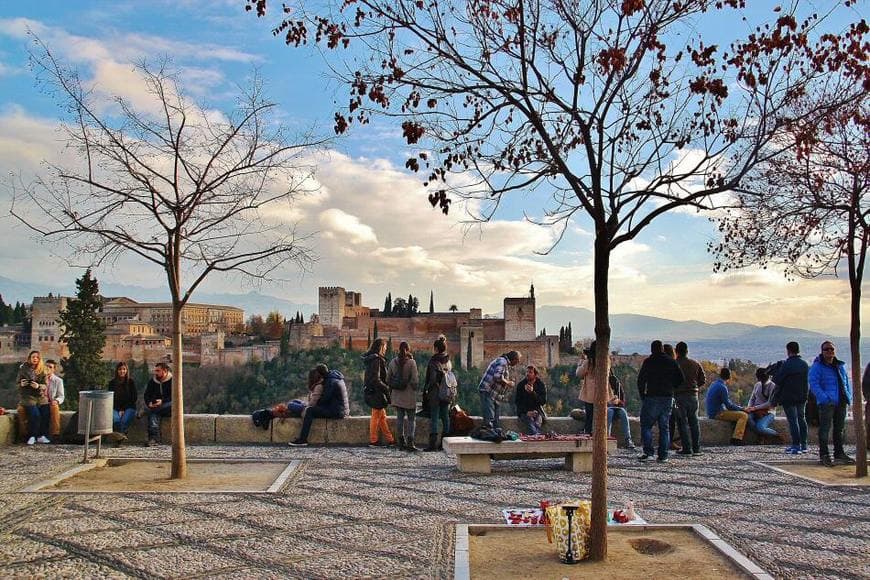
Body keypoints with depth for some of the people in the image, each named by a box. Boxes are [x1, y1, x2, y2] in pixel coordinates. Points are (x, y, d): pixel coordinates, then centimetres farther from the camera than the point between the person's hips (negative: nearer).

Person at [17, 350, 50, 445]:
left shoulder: (42, 370, 7)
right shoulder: (23, 368, 3)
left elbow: (46, 385, 0)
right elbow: (18, 383, 7)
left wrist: (38, 386, -22)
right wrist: (21, 384, -17)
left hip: (40, 396, 2)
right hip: (27, 396, -2)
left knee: (46, 413, -21)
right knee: (35, 414, -26)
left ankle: (41, 436, -10)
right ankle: (32, 437, -12)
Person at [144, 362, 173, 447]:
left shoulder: (172, 380, -3)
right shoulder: (152, 381, 14)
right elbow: (147, 395, 11)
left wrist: (162, 401, -25)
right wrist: (149, 403, -10)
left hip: (169, 407, -3)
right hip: (156, 406, 3)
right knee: (153, 413, -31)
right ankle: (153, 438, -44)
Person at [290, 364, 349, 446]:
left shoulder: (330, 381, -15)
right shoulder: (336, 378, 16)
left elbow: (324, 398, -17)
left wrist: (315, 403, 1)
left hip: (336, 411, -10)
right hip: (342, 410, 10)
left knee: (309, 410, -13)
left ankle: (302, 439, -16)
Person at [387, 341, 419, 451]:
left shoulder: (393, 362, 2)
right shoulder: (411, 362, -10)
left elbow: (388, 379, 7)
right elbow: (415, 380, -14)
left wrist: (391, 392, 17)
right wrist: (414, 388, 4)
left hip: (396, 395, 4)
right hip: (409, 395, -4)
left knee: (399, 418, 11)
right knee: (411, 419, 2)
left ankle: (401, 442, 14)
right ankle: (410, 443, -5)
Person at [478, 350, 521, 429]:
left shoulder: (506, 364, 21)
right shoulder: (502, 361, -11)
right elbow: (497, 377, -25)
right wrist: (508, 383, -13)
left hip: (495, 395, 11)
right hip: (488, 392, -11)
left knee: (495, 421, 12)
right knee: (489, 420, -14)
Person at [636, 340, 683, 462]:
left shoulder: (648, 361, -3)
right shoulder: (671, 361, 7)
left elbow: (641, 380, -5)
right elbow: (680, 379, 7)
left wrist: (642, 395, 6)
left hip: (652, 397, -4)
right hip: (668, 397, 4)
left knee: (646, 425, 3)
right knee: (664, 427, 9)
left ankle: (648, 452, -8)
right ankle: (663, 455, 6)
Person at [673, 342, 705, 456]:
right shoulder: (695, 364, 6)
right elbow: (703, 380, 8)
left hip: (679, 396, -4)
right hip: (693, 395, 4)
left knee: (683, 422, 0)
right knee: (694, 422, 11)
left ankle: (687, 448, -2)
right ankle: (696, 448, 12)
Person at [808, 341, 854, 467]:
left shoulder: (840, 366, 16)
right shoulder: (817, 366, -6)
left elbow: (846, 382, 22)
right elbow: (813, 383, -14)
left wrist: (849, 397, 8)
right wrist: (824, 398, -23)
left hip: (841, 402, 7)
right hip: (826, 403, -7)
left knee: (840, 428, 13)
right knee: (825, 428, -5)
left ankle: (839, 454, 23)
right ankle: (823, 455, 0)